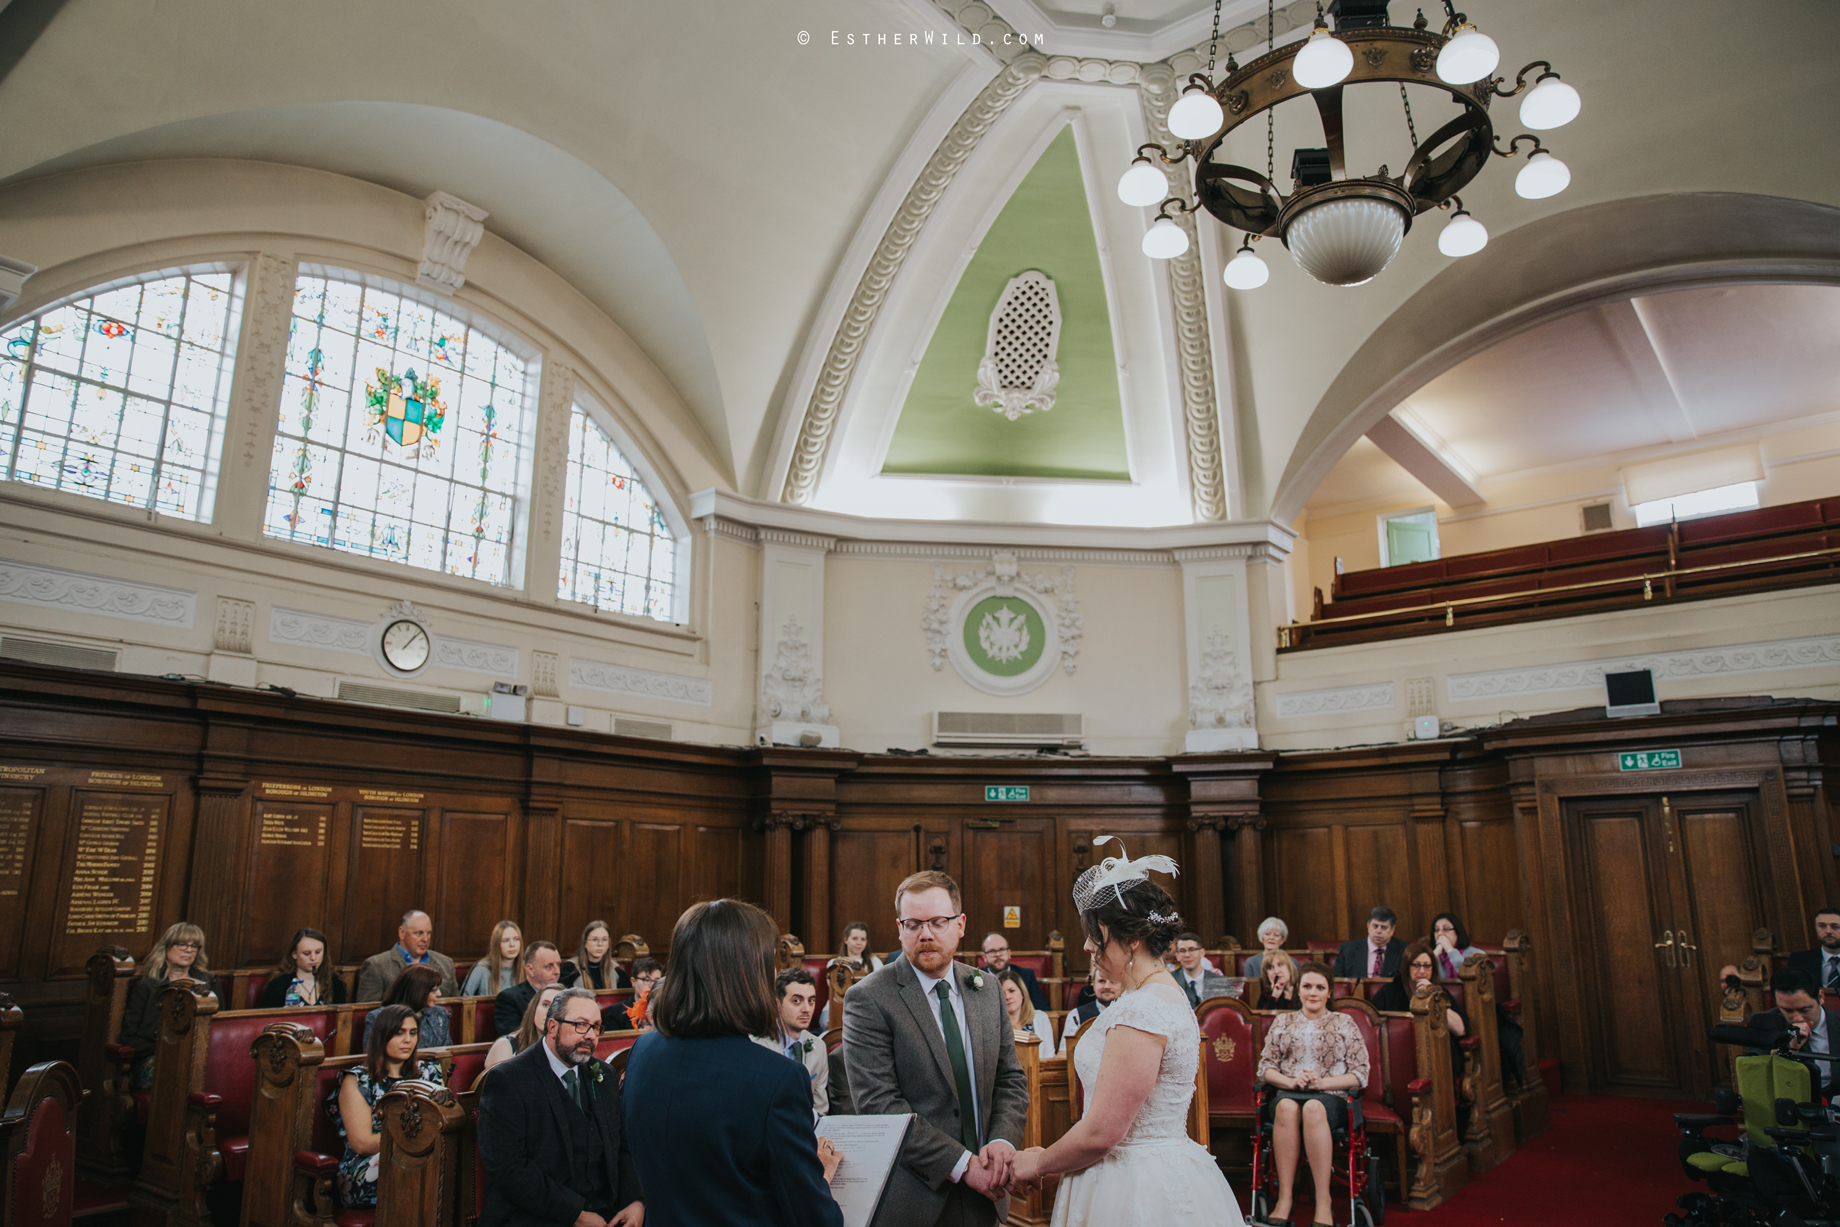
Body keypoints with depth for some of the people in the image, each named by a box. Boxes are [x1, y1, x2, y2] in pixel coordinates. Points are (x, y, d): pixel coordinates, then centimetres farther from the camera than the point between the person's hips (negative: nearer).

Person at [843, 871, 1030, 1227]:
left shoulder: (987, 988, 4)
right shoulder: (868, 999, -14)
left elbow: (1011, 1077, 7)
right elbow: (879, 1104, -18)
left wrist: (1002, 1140, -11)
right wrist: (961, 1164, -19)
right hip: (911, 1197, -4)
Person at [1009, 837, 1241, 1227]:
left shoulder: (1141, 1011, -23)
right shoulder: (1164, 992, 9)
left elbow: (1100, 1133, -22)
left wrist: (1038, 1164, -6)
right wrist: (1050, 1158, 13)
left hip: (1139, 1191, -9)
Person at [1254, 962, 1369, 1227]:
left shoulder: (1344, 1023, 14)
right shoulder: (1282, 1022, 19)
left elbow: (1360, 1074, 7)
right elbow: (1265, 1067, 14)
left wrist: (1322, 1082, -8)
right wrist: (1291, 1081, -6)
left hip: (1331, 1097, -1)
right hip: (1288, 1093, 1)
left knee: (1313, 1108, -38)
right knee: (1287, 1107, -36)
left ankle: (1323, 1202, -38)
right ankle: (1284, 1198, -37)